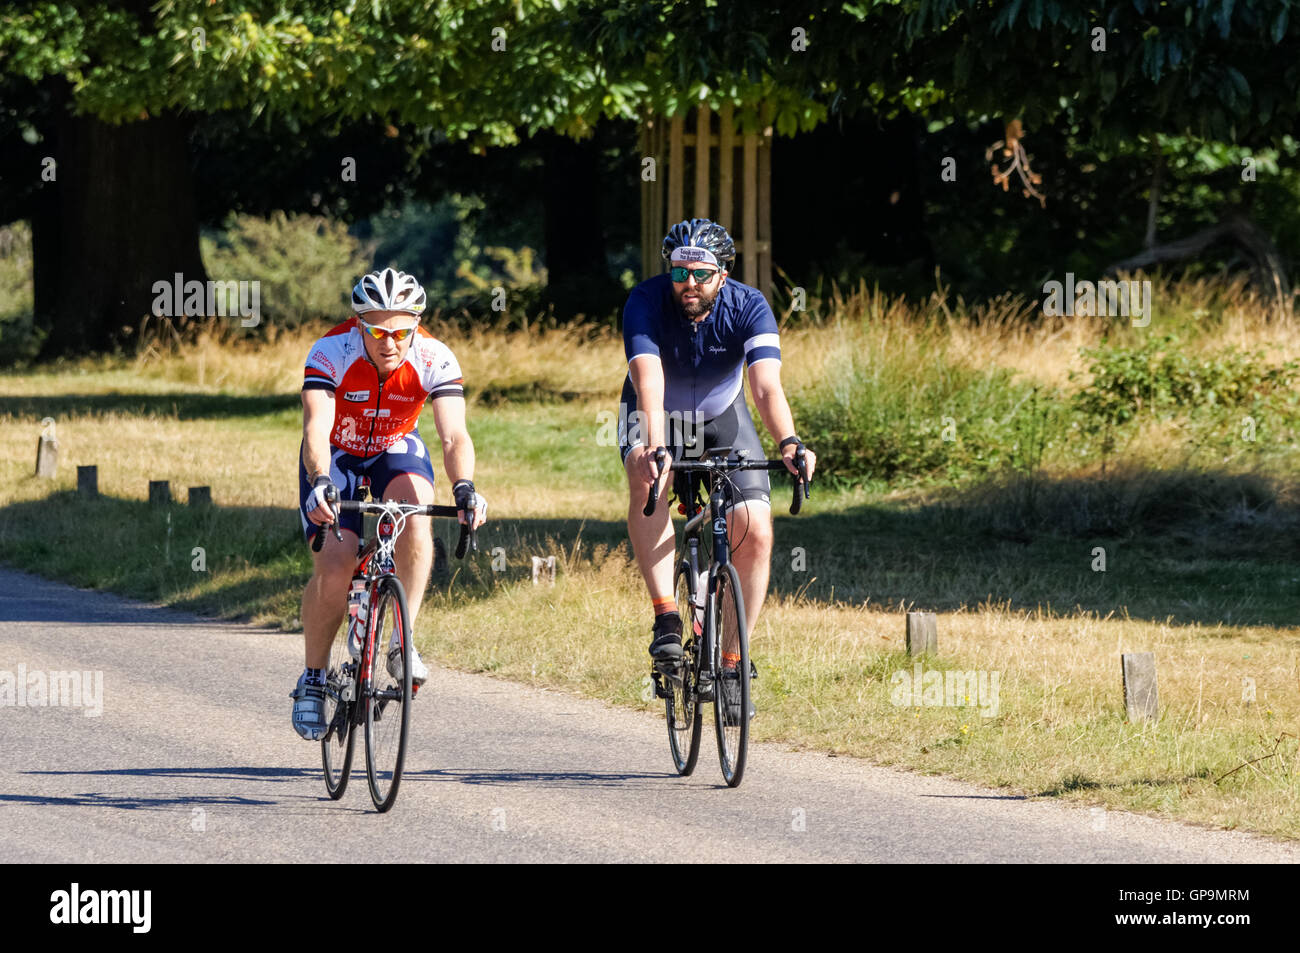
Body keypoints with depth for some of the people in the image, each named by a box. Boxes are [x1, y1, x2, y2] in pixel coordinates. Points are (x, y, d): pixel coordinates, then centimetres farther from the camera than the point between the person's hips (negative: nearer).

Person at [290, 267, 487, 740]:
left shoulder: (434, 359, -26)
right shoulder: (331, 354, -30)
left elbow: (454, 436, -34)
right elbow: (316, 428, -41)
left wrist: (465, 487, -53)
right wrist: (321, 484, -59)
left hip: (396, 451, 1)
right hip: (337, 456, -1)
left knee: (415, 509, -33)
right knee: (334, 566, -19)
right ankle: (312, 680, 1)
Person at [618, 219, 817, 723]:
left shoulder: (749, 307, -25)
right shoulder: (646, 302, -28)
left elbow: (767, 385, -38)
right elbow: (649, 380, -42)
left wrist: (789, 444, -57)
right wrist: (654, 447, -59)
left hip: (723, 417, 1)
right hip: (657, 416, -1)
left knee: (755, 532, -15)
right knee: (646, 477, -36)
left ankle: (730, 663, 0)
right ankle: (665, 617, -32)